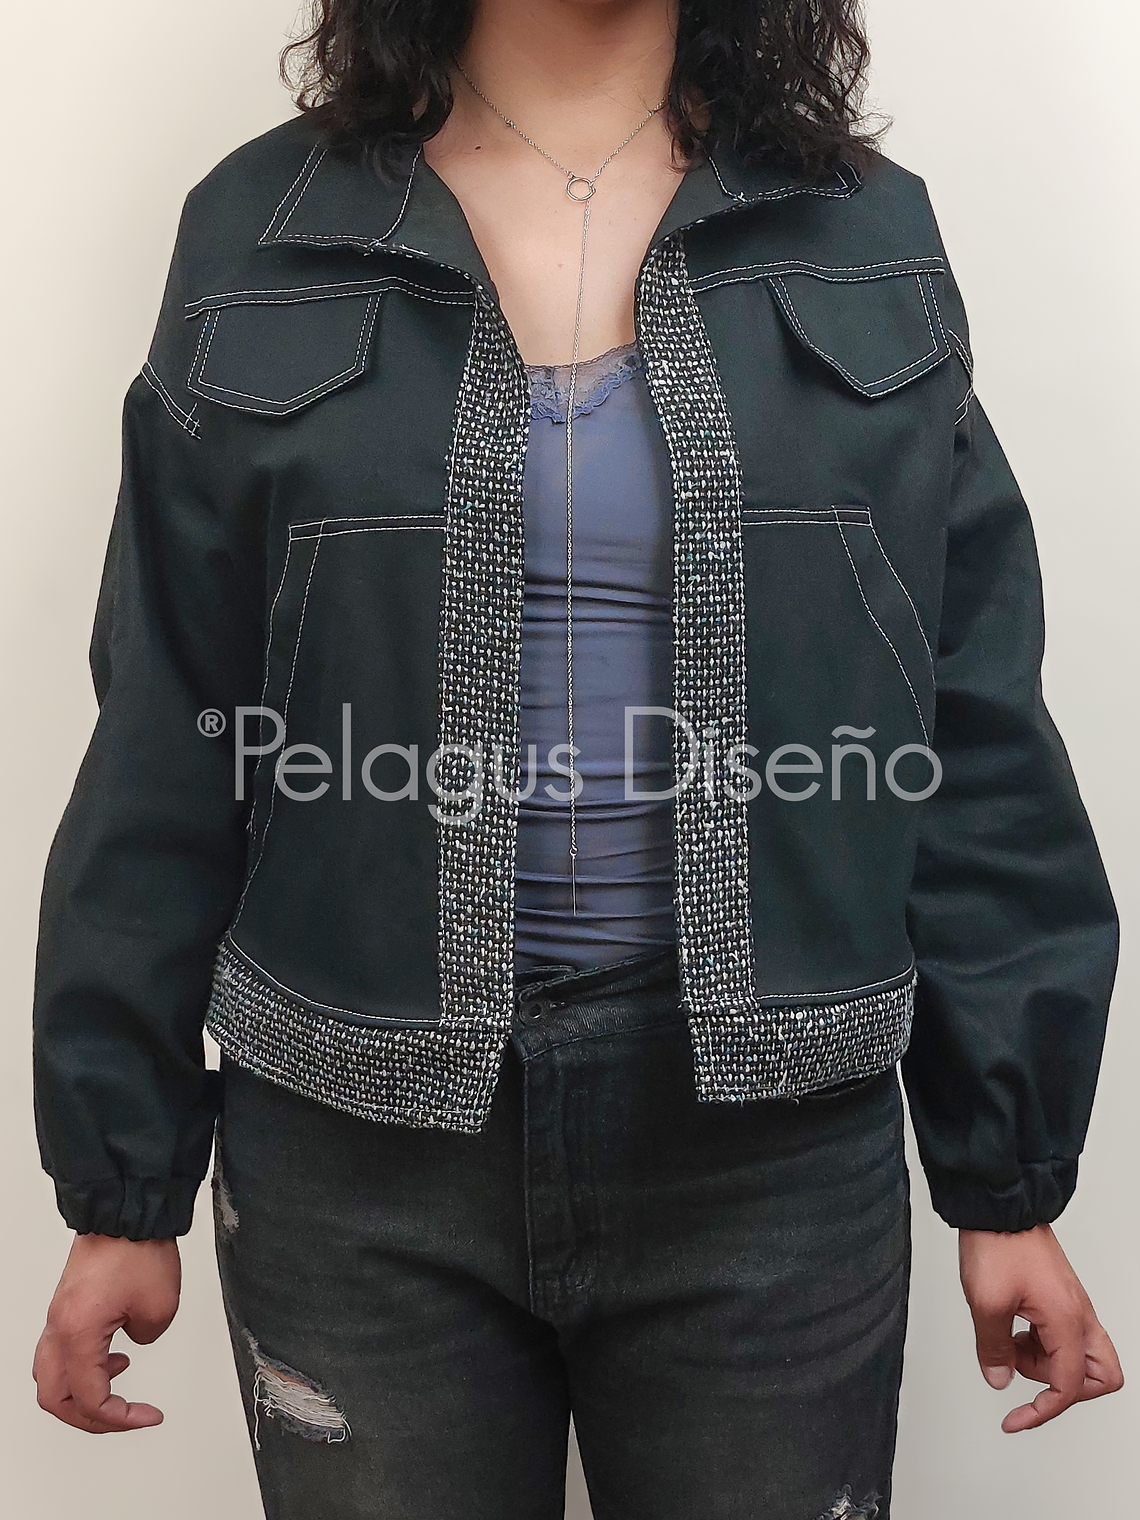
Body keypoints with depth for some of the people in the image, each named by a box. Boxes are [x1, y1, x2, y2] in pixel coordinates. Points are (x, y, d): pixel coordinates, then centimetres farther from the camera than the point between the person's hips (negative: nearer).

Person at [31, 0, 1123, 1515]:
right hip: (361, 1153, 0)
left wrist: (1011, 1183, 2)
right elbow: (167, 750, 2)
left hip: (772, 1148, 1)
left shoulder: (863, 237, 4)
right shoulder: (260, 232, 2)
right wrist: (121, 1188, 3)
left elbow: (975, 747, 3)